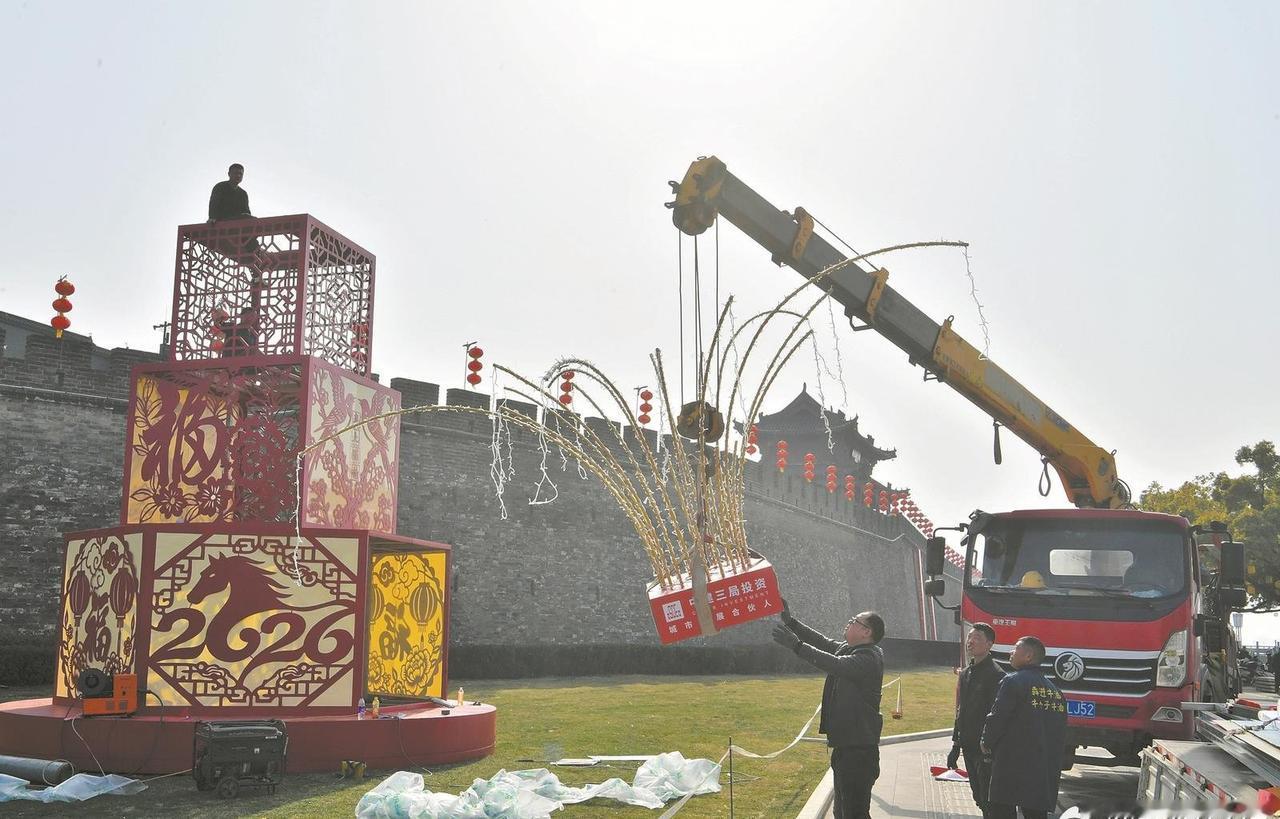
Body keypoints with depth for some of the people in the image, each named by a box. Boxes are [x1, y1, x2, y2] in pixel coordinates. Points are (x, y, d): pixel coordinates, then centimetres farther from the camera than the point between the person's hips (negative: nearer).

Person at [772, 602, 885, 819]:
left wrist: (796, 645, -31)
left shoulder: (869, 658, -18)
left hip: (859, 749, -11)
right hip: (845, 744, 11)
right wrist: (790, 621, 14)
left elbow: (835, 664, -30)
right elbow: (823, 642, 19)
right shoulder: (847, 649, 12)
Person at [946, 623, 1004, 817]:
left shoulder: (996, 675, -12)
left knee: (988, 801, -5)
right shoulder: (966, 674, 14)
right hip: (969, 747, 8)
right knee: (979, 799, 13)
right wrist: (956, 746, 20)